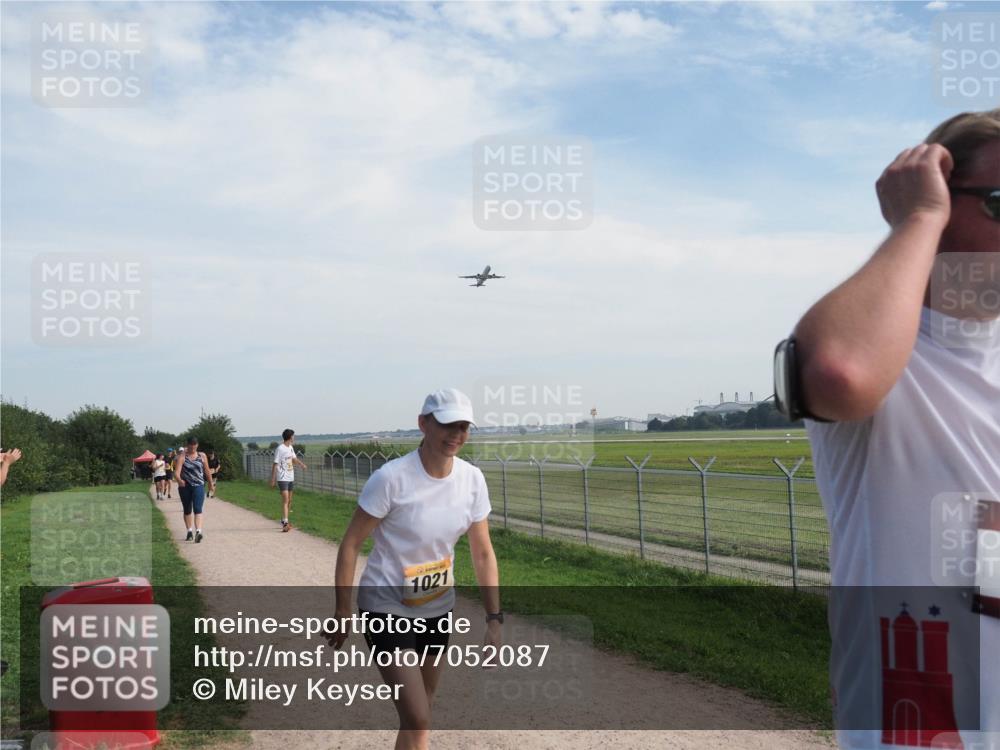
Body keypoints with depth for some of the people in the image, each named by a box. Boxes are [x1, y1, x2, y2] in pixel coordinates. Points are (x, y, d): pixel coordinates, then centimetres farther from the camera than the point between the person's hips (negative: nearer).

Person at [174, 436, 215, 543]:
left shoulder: (202, 456, 5)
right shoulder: (181, 456, -4)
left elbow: (207, 470, 14)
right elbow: (177, 471, -17)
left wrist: (211, 483, 20)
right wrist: (179, 480, -37)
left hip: (198, 486, -1)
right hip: (185, 486, 1)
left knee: (197, 509, -15)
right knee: (187, 510, 13)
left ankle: (198, 531, -28)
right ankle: (189, 531, 26)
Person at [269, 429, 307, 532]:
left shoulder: (290, 448, 10)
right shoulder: (279, 449, -14)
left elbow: (294, 459, 23)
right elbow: (275, 464, -13)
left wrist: (302, 464, 2)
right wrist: (272, 480, -13)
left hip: (291, 478, 8)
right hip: (282, 478, -8)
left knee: (289, 501, 13)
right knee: (285, 500, -16)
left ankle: (284, 521, 25)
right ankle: (285, 523, -21)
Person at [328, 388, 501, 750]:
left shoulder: (472, 479, -7)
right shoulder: (391, 478, -22)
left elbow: (483, 553, 0)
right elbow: (350, 545, -14)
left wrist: (494, 620, -4)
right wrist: (342, 615, -11)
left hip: (438, 608, 5)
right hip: (387, 609, -5)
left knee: (421, 709, 19)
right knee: (417, 721, -10)